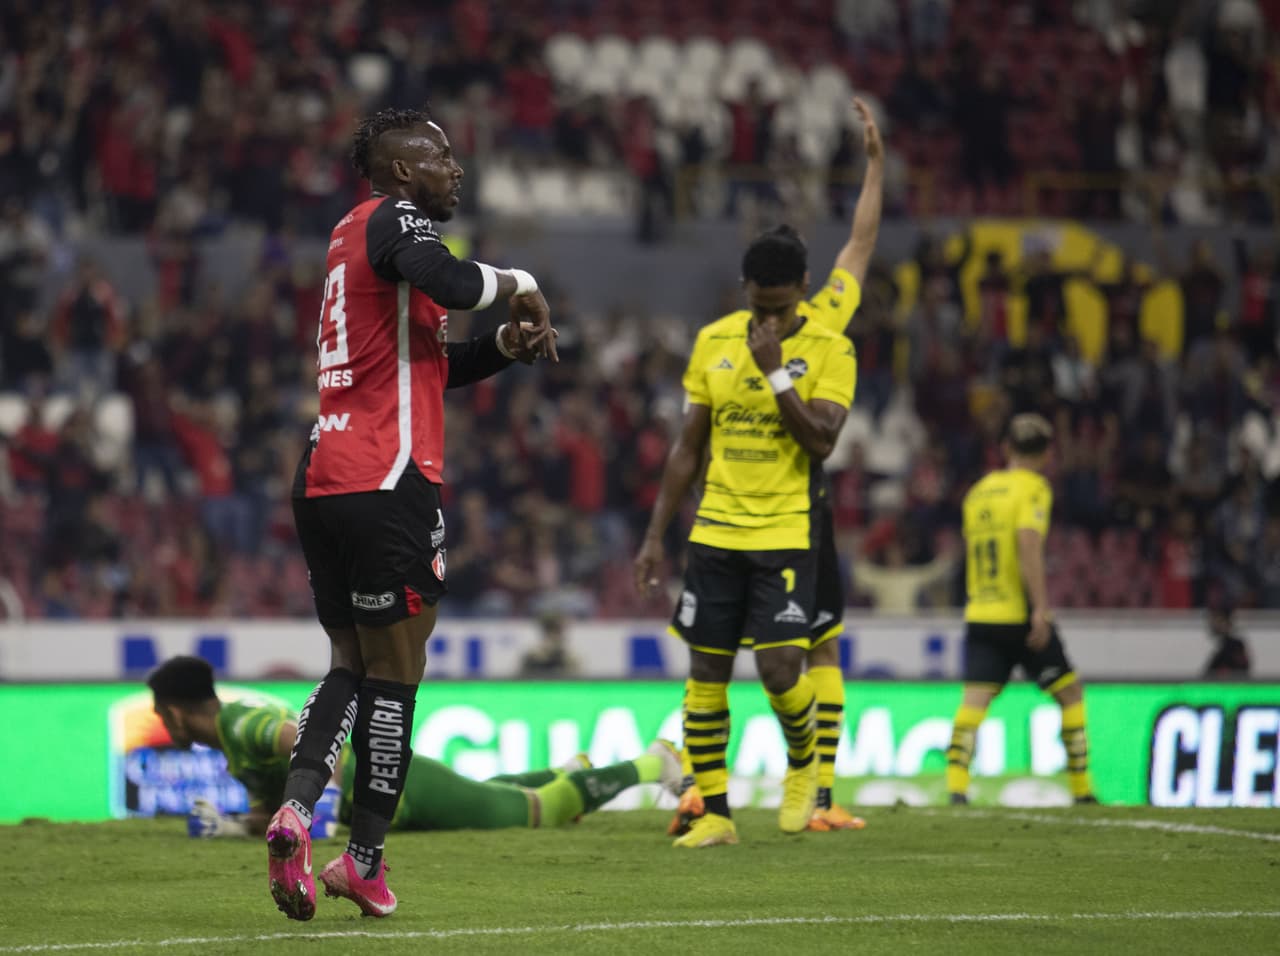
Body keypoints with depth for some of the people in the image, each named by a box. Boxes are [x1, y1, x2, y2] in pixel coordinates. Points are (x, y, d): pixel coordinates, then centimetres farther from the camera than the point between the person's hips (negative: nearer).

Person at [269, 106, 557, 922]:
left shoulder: (355, 237, 22)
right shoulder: (395, 220, -5)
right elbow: (448, 282, -28)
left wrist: (505, 348, 14)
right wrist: (519, 285, -8)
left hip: (323, 484, 9)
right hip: (386, 484, -9)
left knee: (352, 665, 15)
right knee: (393, 675, 0)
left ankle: (296, 810, -7)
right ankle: (365, 864, 2)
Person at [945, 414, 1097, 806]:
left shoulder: (978, 491, 15)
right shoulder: (1033, 487, -5)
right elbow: (1028, 542, -20)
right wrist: (1041, 606, -24)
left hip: (980, 614, 5)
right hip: (1022, 616, -5)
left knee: (975, 698, -5)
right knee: (1069, 693, 9)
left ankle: (956, 785, -23)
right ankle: (1081, 790, 11)